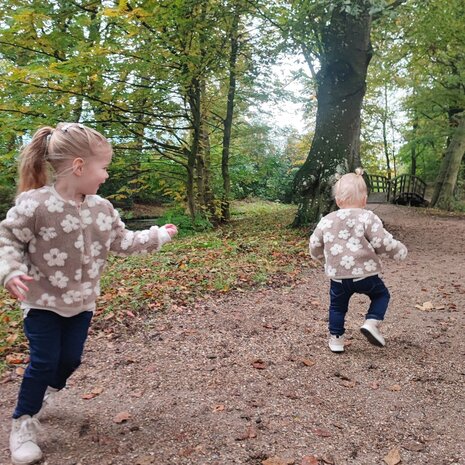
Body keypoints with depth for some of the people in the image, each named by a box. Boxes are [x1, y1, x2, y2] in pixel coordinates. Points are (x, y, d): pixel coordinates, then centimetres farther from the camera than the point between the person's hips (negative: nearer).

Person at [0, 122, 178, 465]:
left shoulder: (102, 209, -4)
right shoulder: (34, 205, -22)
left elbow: (123, 242, 7)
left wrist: (159, 236, 10)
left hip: (81, 302, 5)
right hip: (42, 301, -5)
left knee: (70, 359, 13)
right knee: (44, 362, -1)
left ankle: (45, 394, 46)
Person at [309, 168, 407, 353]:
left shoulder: (326, 220, 4)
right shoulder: (368, 218, -6)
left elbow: (315, 244, 12)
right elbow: (383, 243, -9)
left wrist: (318, 255, 34)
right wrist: (400, 250, 10)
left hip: (338, 276, 3)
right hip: (365, 273, -2)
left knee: (337, 306, 21)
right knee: (381, 294, 22)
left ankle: (336, 339, 22)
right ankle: (371, 323, 3)